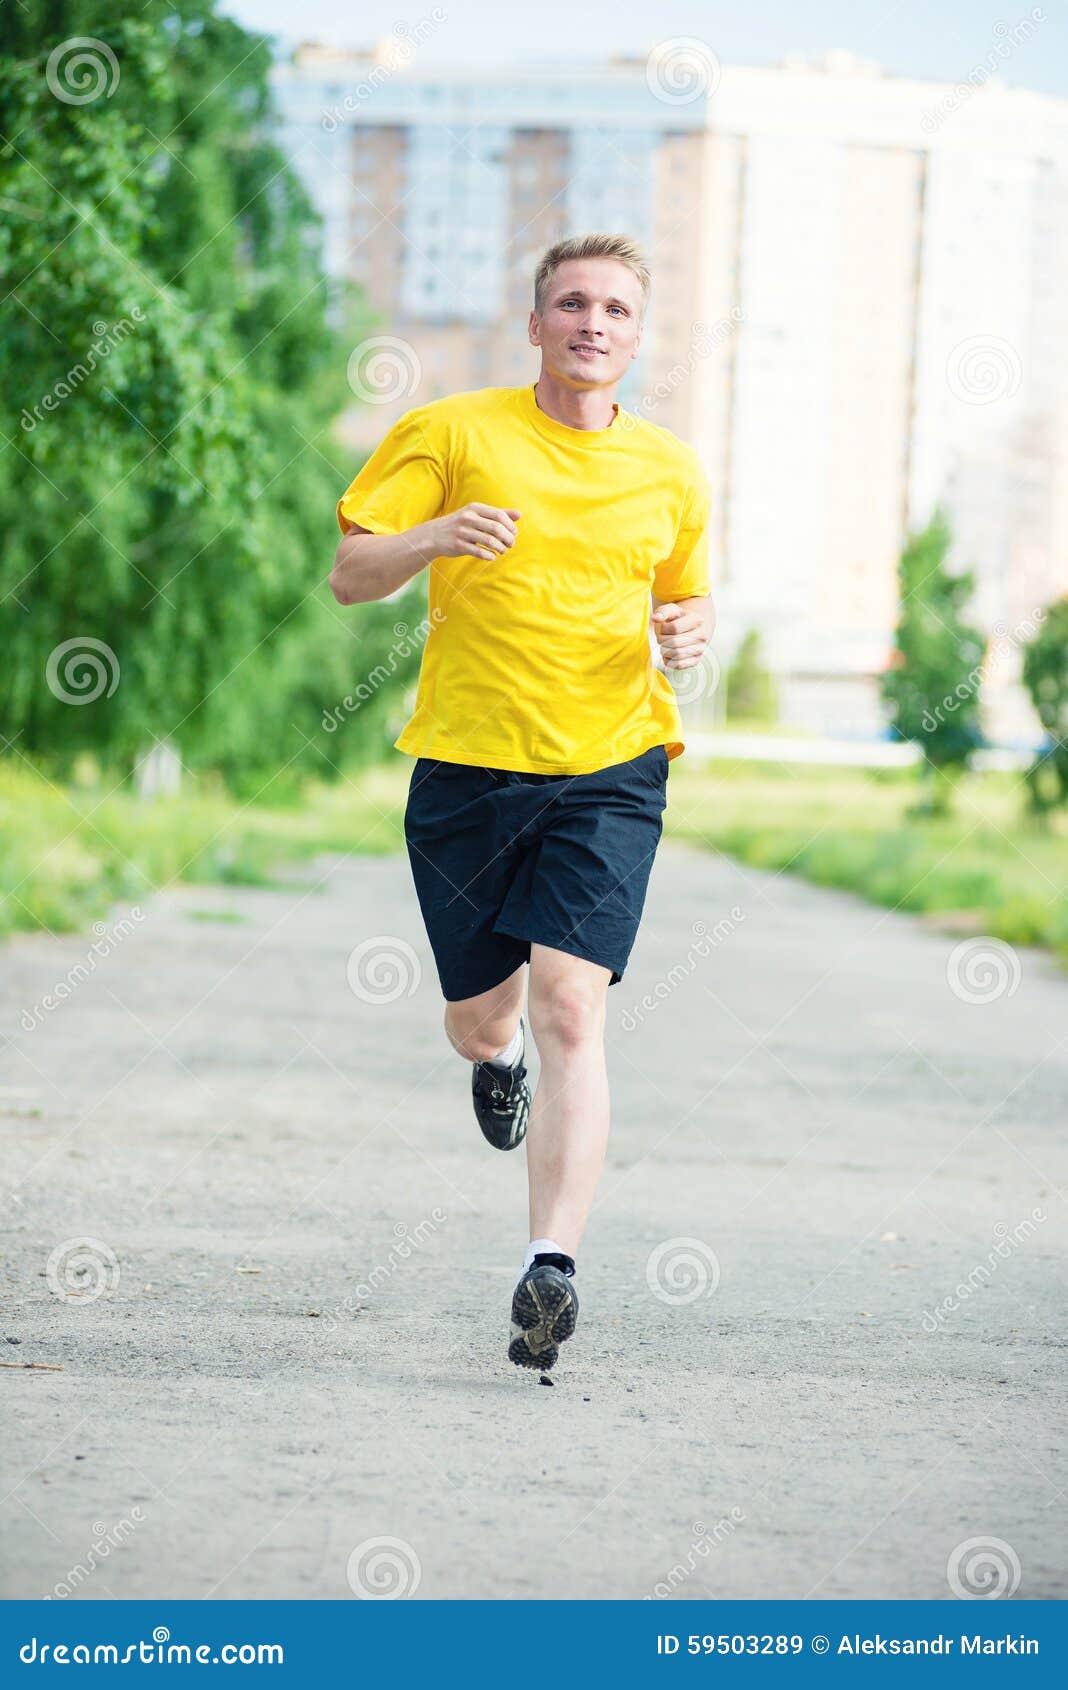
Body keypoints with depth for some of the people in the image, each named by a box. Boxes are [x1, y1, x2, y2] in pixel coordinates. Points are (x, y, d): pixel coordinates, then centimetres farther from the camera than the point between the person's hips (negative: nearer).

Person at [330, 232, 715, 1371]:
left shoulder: (670, 473, 10)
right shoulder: (452, 434, 1)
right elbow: (351, 574, -1)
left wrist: (689, 631, 0)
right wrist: (438, 535, -22)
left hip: (608, 773, 0)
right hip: (465, 764, 0)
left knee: (569, 1010, -16)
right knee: (481, 1018, 9)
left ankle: (552, 1265, -21)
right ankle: (497, 1060, 49)